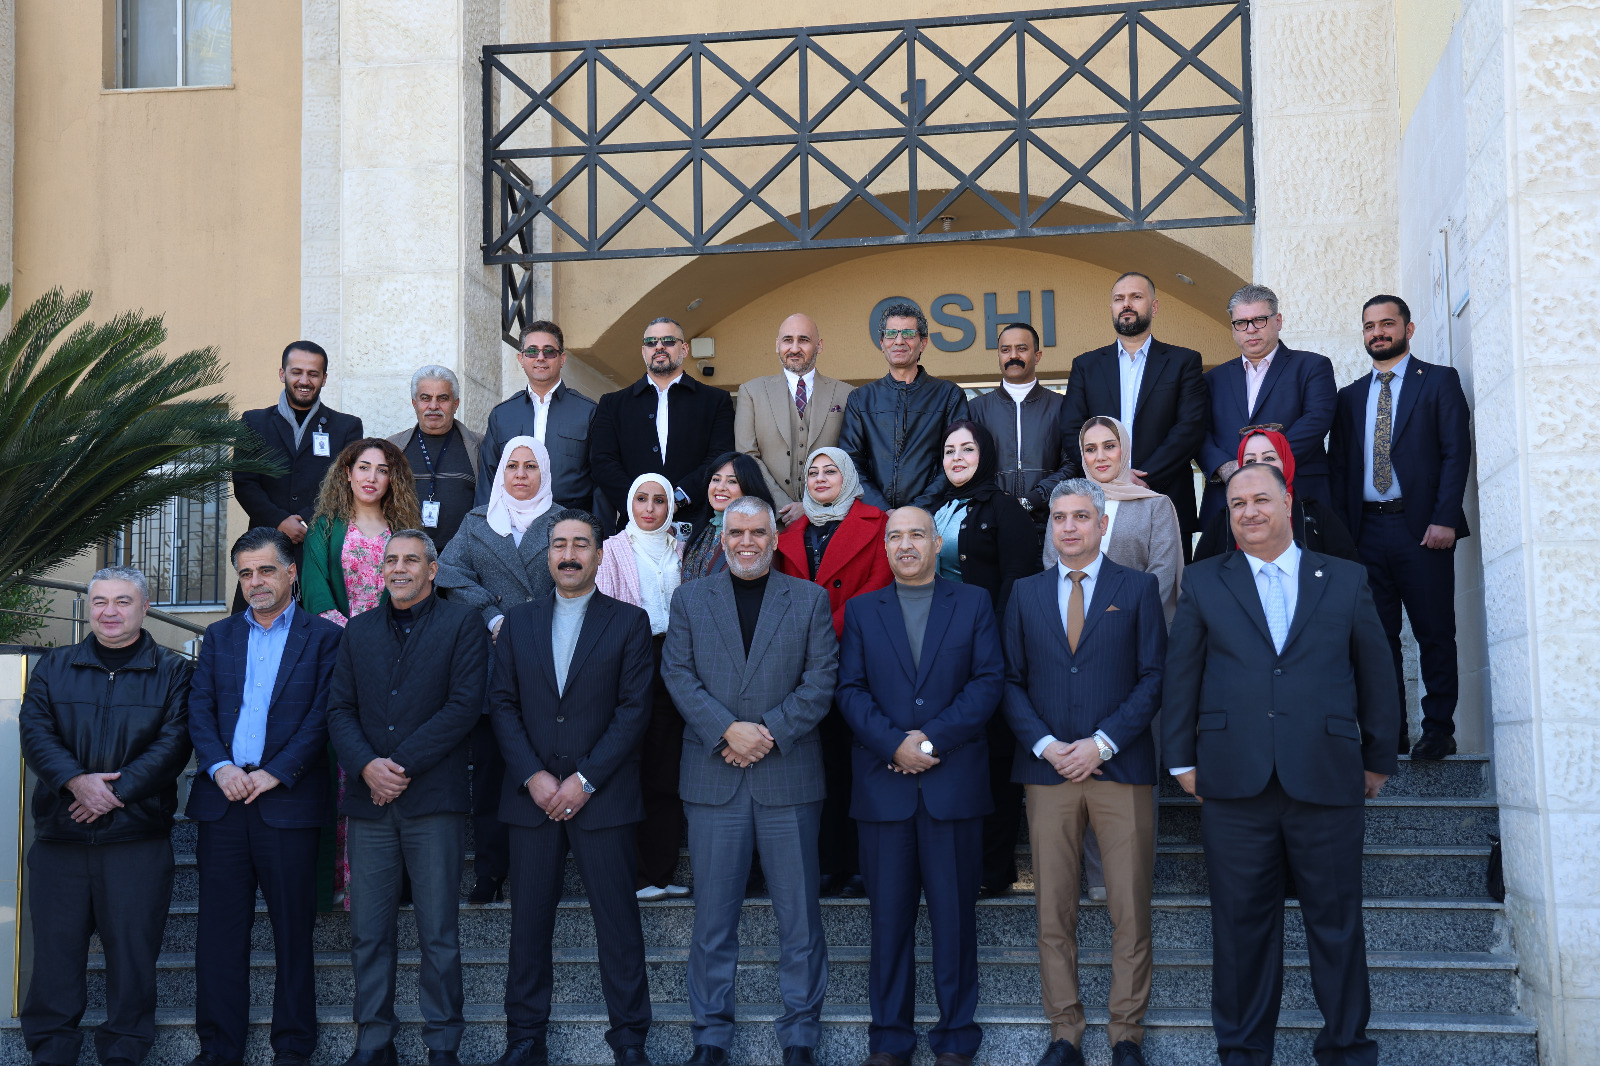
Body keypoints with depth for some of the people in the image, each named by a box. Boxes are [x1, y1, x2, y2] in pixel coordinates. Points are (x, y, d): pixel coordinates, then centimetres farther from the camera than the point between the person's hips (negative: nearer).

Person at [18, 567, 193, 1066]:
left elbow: (173, 742, -5)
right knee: (56, 946, 4)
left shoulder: (172, 672, 5)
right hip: (58, 834, 2)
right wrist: (76, 780, -15)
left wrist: (116, 791, -14)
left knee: (132, 947, 2)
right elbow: (34, 729, 1)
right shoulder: (54, 666, 12)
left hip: (136, 834, -2)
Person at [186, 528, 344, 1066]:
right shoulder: (219, 636, 16)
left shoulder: (324, 636, 4)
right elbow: (199, 710, 8)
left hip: (288, 800, -3)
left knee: (293, 930, 2)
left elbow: (323, 715, -4)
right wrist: (220, 767, -8)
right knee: (219, 930, 4)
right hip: (224, 800, 3)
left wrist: (274, 773, -12)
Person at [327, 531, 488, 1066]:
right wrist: (366, 766, -9)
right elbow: (340, 708, 10)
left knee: (438, 935, 1)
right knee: (368, 933, 5)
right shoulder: (359, 630, 16)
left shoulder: (462, 624, 2)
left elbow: (464, 706, -7)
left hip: (434, 800, -4)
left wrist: (402, 765, -12)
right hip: (369, 801, 4)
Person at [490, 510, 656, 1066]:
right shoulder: (519, 621, 11)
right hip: (533, 795, 2)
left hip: (602, 796, -2)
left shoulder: (629, 621, 3)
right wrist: (532, 776, -7)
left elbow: (634, 708, -4)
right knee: (529, 919, 6)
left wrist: (585, 779, -10)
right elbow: (503, 704, 6)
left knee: (618, 921, 0)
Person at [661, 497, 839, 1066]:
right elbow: (678, 674, 1)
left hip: (789, 776, 0)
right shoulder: (689, 599, 10)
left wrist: (770, 732, -12)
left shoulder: (809, 599, 8)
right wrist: (728, 730, -12)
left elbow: (821, 680, 0)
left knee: (799, 915, 3)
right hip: (713, 778, 1)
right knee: (714, 916, 5)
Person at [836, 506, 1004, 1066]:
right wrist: (894, 743, -12)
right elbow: (850, 689, 3)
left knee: (955, 912, 3)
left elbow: (989, 680, -1)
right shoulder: (861, 611, 12)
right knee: (889, 914, 4)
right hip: (884, 784, 1)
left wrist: (934, 738, -12)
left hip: (955, 783, -1)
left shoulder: (974, 604, 9)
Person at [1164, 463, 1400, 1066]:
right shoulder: (1203, 584, 10)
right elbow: (1180, 676, 9)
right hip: (1235, 787, 0)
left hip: (1329, 784, 0)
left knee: (1337, 923, 5)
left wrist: (1379, 760, 12)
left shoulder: (1346, 580, 10)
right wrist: (1182, 759, 5)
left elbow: (1376, 675, 12)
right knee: (1242, 925, 5)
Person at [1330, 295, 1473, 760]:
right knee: (1378, 634, 2)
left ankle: (1438, 729, 4)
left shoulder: (1439, 381, 5)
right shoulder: (1351, 396, 18)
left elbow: (1457, 452, -3)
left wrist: (1444, 519, -13)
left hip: (1421, 527, -4)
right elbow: (1338, 465, 14)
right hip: (1367, 527, 4)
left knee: (1434, 633, -1)